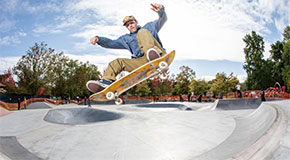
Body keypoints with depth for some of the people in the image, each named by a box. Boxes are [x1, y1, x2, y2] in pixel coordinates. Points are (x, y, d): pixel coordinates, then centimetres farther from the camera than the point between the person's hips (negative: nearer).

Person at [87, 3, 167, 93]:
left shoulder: (149, 27, 26)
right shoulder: (126, 39, 32)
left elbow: (162, 20, 15)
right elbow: (111, 43, 22)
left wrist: (161, 10, -9)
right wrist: (98, 39, 4)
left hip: (158, 54, -4)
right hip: (143, 62, 4)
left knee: (142, 32, -21)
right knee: (117, 62, -3)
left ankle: (153, 53, -49)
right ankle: (106, 82, -22)